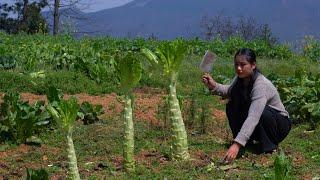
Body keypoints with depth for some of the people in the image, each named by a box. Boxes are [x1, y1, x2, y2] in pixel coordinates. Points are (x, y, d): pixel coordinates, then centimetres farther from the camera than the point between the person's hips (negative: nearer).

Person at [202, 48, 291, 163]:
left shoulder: (261, 85, -32)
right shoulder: (240, 78, -10)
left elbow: (253, 118, -42)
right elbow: (229, 91, 13)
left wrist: (237, 144, -51)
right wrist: (214, 86, -9)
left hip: (280, 124, -7)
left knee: (262, 112, -35)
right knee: (231, 107, -11)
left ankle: (269, 146, -14)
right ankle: (246, 142, -1)